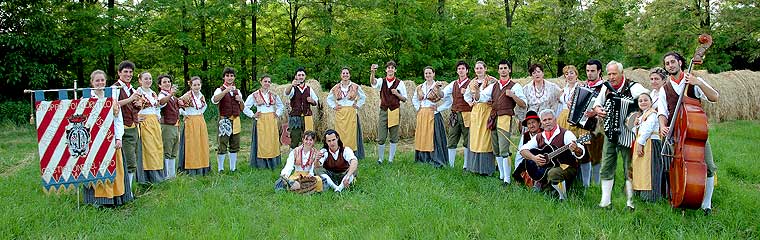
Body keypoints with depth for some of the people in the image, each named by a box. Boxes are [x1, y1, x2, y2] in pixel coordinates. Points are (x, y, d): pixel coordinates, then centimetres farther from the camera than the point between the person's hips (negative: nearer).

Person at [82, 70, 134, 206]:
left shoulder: (113, 96, 11)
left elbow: (119, 119, 8)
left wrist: (119, 138, -1)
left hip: (112, 137, 3)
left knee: (115, 167, 4)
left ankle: (116, 197, 11)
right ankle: (99, 199, 4)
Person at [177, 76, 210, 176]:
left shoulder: (201, 96, 8)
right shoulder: (187, 96, -11)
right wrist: (184, 113, -9)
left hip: (201, 122, 6)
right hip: (190, 122, -6)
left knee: (202, 144, 8)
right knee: (192, 145, -4)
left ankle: (202, 167, 15)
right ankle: (191, 169, 1)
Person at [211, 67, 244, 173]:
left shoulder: (237, 91, 15)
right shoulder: (220, 90, 0)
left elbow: (242, 109, 19)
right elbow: (214, 100, -23)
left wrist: (240, 100, -1)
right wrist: (226, 90, -30)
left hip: (236, 120, 5)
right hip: (224, 120, -5)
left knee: (234, 146, 8)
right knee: (222, 146, -5)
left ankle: (233, 168, 17)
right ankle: (220, 169, 2)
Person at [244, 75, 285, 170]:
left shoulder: (273, 95, 10)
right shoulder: (254, 95, 0)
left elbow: (281, 106, 24)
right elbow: (245, 107, 2)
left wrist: (278, 114, 11)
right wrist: (252, 115, -4)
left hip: (272, 121, 3)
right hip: (260, 121, -3)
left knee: (272, 141, 3)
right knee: (261, 142, -3)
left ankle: (273, 163, 10)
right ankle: (261, 164, 3)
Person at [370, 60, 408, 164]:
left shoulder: (400, 83, 3)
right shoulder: (381, 81, 3)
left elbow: (404, 99, 7)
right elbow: (373, 82, -20)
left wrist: (397, 94, -13)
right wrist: (372, 72, -41)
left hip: (395, 111, 0)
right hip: (384, 111, 0)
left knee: (394, 137, 5)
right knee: (381, 138, -1)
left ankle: (390, 159, 16)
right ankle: (380, 159, 14)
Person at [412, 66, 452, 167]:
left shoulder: (438, 87, -5)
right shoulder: (419, 88, 11)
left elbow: (448, 101, -8)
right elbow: (414, 100, 27)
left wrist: (438, 109, -9)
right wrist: (418, 108, 12)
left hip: (433, 115, -5)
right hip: (421, 116, 5)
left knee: (433, 138, -6)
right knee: (422, 137, 7)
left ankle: (436, 161, -1)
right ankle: (423, 159, 17)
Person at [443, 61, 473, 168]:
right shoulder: (453, 84, 14)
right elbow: (442, 94, 9)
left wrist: (466, 93, -23)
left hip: (466, 115, -4)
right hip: (454, 115, 4)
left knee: (467, 142, 2)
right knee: (451, 141, 4)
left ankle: (466, 166, 10)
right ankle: (450, 165, 11)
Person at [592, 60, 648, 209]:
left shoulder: (633, 88, -10)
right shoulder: (606, 88, 6)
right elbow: (597, 103, 22)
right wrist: (597, 109, 1)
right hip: (610, 133, 5)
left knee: (629, 168, 1)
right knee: (606, 167, 6)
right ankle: (605, 200, 15)